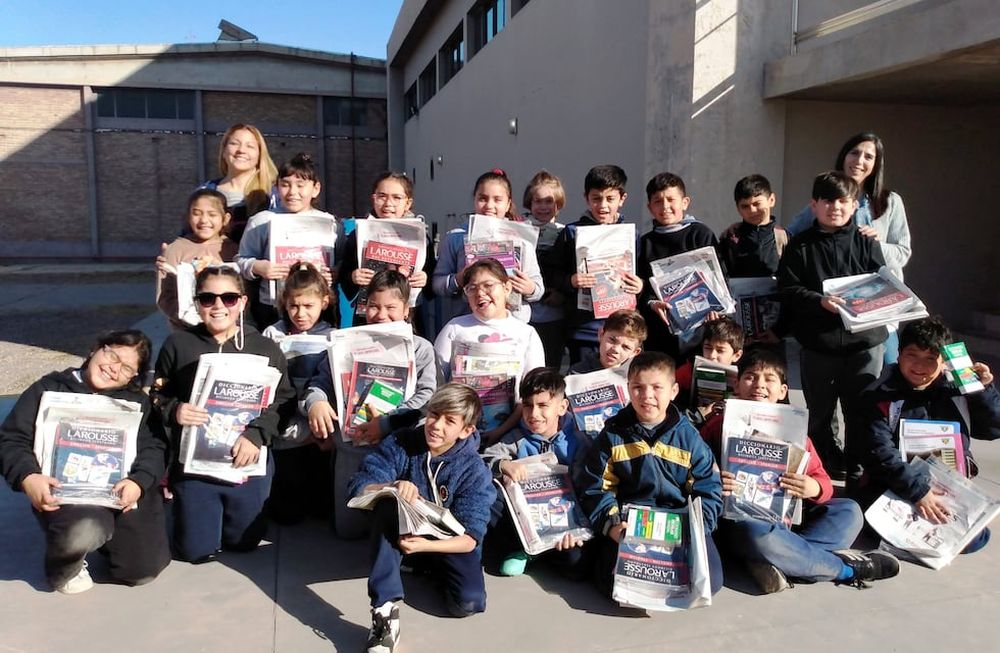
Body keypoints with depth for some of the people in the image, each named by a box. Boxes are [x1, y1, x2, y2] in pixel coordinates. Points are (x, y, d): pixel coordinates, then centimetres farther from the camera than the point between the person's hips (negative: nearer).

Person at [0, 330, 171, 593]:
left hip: (125, 491, 3)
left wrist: (139, 481, -18)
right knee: (83, 530, -37)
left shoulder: (137, 401, 14)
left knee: (143, 570, -7)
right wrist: (28, 477, -18)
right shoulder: (49, 389, 8)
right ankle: (65, 567, 3)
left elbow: (155, 446, 3)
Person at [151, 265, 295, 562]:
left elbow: (283, 400, -6)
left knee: (244, 542, 14)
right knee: (195, 550, 10)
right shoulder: (178, 345, -3)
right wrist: (173, 411, -19)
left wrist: (256, 435, -20)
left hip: (248, 463, 0)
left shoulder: (264, 348, -3)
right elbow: (157, 396, 3)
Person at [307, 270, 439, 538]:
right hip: (353, 446, 2)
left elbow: (426, 396, -10)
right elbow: (321, 381, 7)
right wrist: (315, 401, -16)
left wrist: (386, 423, -20)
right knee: (349, 529, 10)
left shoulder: (420, 348, -1)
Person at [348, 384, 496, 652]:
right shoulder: (400, 444, -16)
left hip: (448, 541, 0)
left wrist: (426, 545, -40)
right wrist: (392, 486, -41)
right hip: (402, 531, 1)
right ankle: (385, 609, -33)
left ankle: (434, 567, 10)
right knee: (386, 505, -32)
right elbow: (358, 487, -20)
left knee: (469, 602, -25)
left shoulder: (474, 469, -19)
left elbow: (470, 538, -23)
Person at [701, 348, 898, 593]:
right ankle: (846, 568, -16)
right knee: (757, 534, -38)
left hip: (787, 516, 5)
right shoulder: (720, 425, 1)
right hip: (740, 516, -5)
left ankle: (776, 564, -29)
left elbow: (821, 480, 8)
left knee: (849, 510, -9)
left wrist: (814, 488, -17)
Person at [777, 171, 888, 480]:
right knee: (820, 410, 12)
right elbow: (788, 291, -5)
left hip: (864, 340, 0)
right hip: (818, 342, 0)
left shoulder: (866, 243, 6)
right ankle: (828, 461, 29)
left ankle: (858, 464, 21)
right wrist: (820, 301, -21)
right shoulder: (799, 246, 1)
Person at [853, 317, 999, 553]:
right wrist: (918, 491, -23)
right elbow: (880, 454, -15)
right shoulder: (879, 397, -7)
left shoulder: (955, 391, 7)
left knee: (975, 538, -18)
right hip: (893, 489, -4)